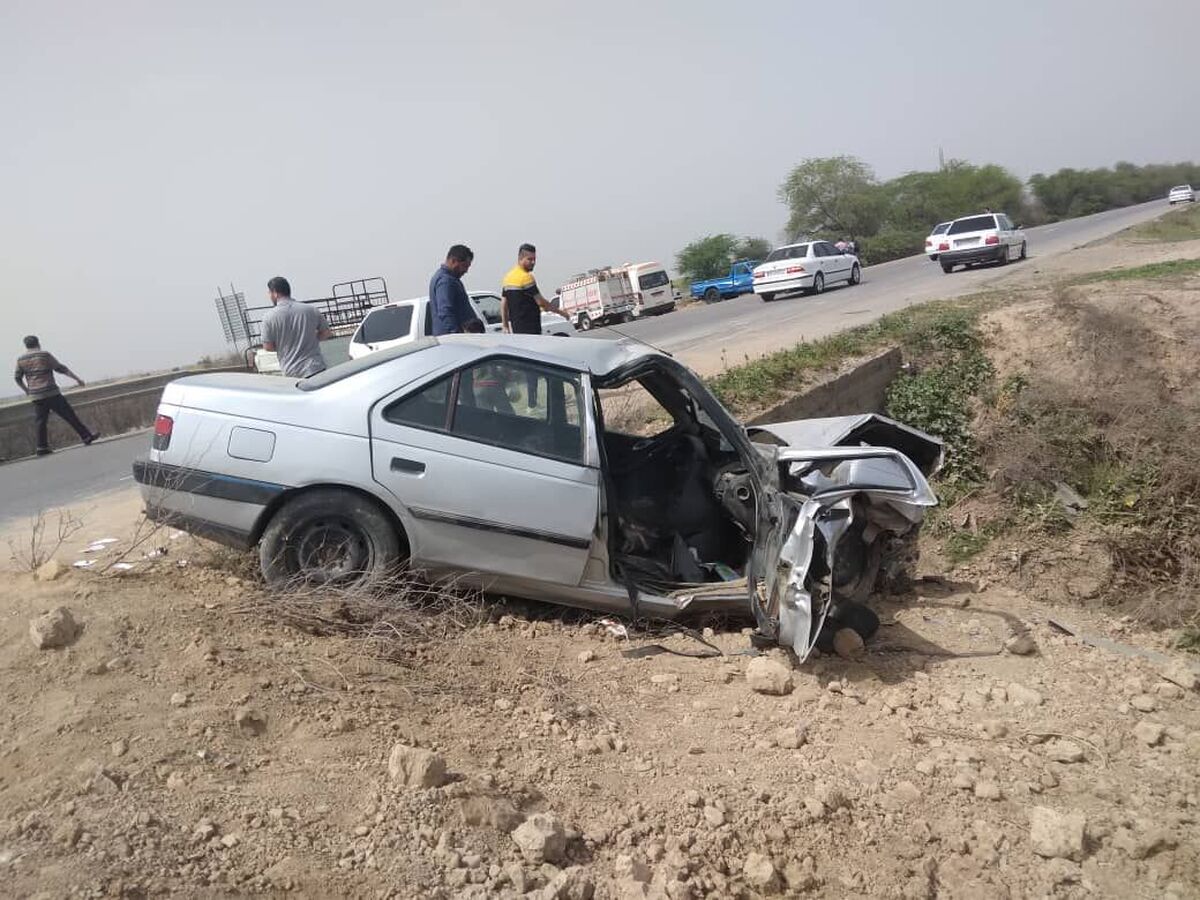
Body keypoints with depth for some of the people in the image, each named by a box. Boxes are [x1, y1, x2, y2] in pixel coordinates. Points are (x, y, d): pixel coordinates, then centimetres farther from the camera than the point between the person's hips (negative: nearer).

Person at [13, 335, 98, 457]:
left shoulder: (20, 359, 9)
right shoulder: (45, 355, -4)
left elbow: (18, 378, 13)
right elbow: (61, 368, -3)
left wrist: (27, 391, 28)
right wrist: (77, 378, 3)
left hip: (35, 396, 4)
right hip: (51, 393, -4)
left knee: (41, 422, 8)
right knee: (69, 415, 0)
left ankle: (42, 447, 4)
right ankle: (86, 436, 3)